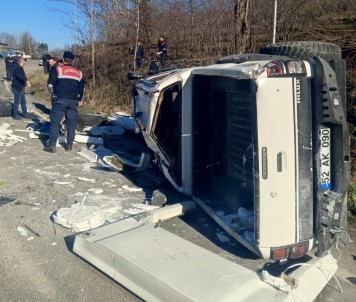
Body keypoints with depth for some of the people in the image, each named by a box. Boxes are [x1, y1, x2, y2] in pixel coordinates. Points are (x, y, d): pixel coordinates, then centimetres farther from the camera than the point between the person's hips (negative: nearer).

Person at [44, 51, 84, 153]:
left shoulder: (57, 70, -1)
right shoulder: (79, 72, 12)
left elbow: (50, 85, -4)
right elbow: (82, 88, 18)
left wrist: (54, 91, 17)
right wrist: (80, 99, 33)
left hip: (60, 100, -3)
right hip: (73, 101, 4)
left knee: (55, 123, 2)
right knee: (71, 123, 11)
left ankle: (51, 146, 1)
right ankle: (69, 145, 16)